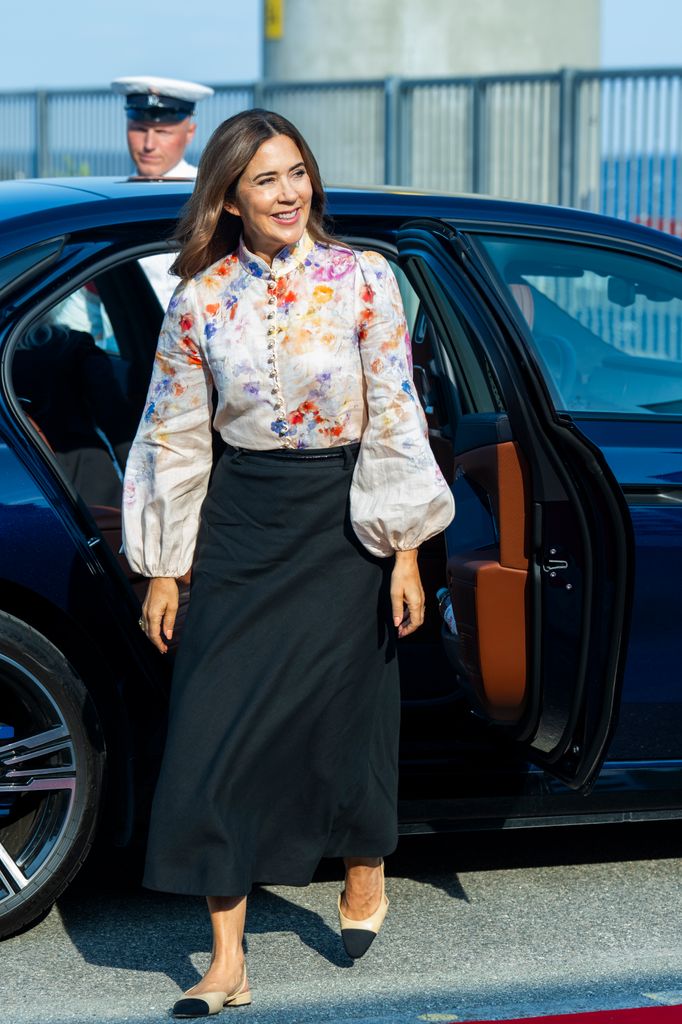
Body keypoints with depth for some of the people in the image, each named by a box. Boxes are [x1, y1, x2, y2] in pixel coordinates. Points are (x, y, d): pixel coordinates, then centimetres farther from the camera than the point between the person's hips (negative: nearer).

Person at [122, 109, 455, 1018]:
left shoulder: (362, 280, -6)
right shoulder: (200, 300, -2)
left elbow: (395, 421, -4)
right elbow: (176, 438, 3)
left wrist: (405, 553, -6)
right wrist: (164, 570, 2)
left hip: (340, 524, -1)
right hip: (239, 525, 1)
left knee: (342, 712, 9)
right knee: (218, 730, -4)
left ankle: (365, 874, 41)